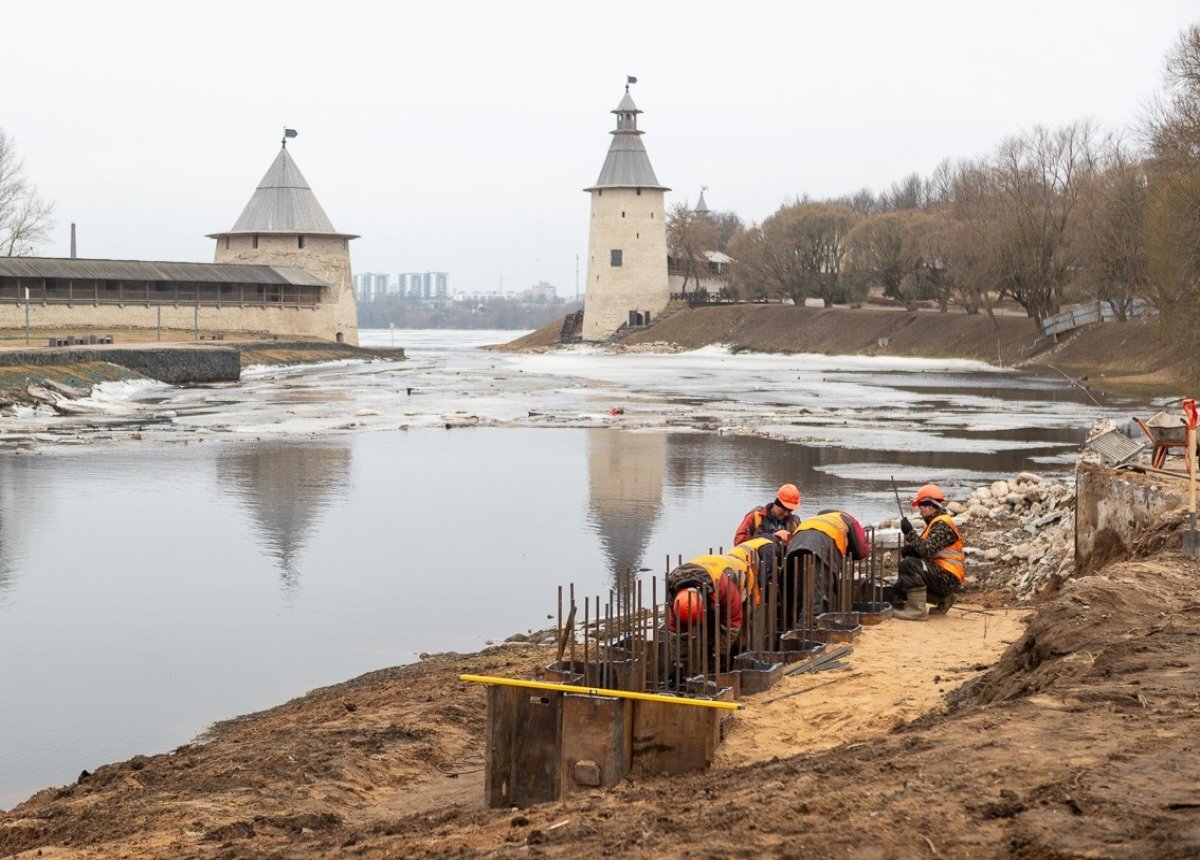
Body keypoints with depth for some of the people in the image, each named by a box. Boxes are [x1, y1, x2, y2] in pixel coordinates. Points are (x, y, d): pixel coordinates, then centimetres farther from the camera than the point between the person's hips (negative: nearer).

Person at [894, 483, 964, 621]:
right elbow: (925, 548, 15)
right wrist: (909, 549, -5)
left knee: (909, 564, -27)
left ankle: (917, 610, -26)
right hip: (941, 575, 10)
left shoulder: (942, 524, -14)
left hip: (948, 577, -10)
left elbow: (927, 551, -25)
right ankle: (943, 599, 15)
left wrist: (910, 532, -19)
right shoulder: (935, 523, 19)